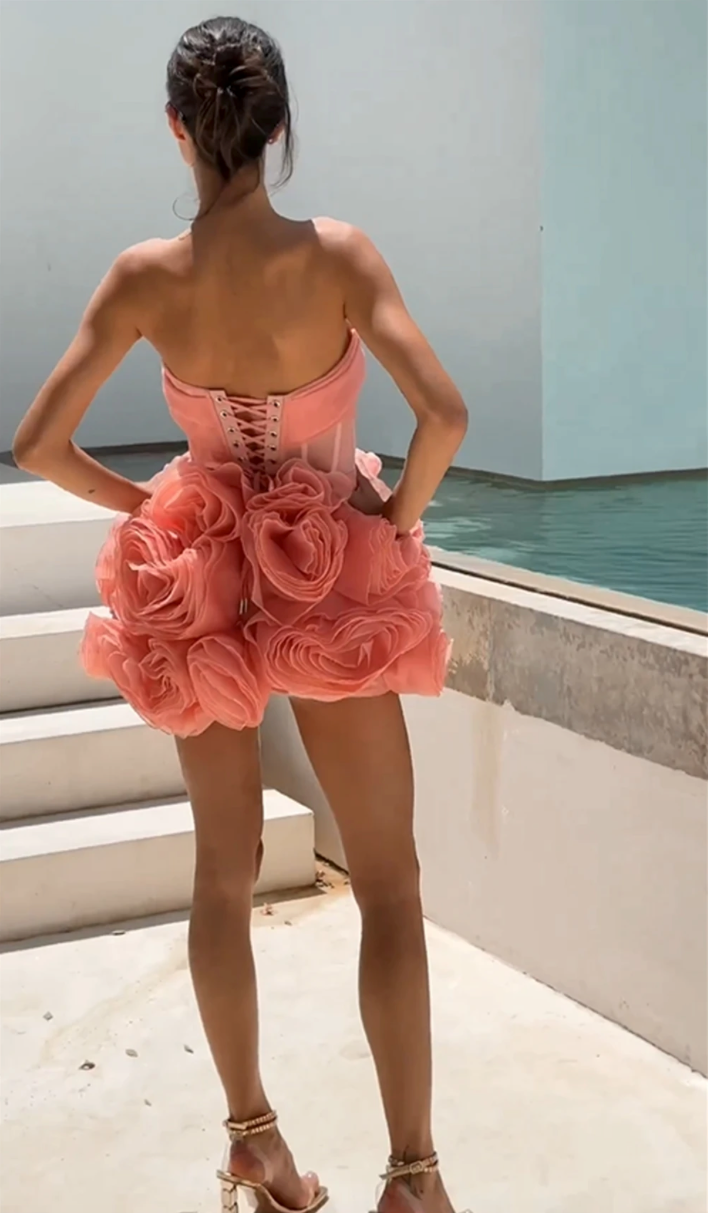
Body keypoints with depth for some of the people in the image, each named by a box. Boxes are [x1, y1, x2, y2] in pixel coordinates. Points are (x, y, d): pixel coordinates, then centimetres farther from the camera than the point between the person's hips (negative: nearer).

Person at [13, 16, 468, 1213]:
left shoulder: (144, 276, -11)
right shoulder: (336, 253, -17)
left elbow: (36, 445, -11)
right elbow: (444, 415, -27)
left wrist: (140, 504, 4)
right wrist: (399, 513, -9)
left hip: (200, 585, 3)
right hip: (334, 587, -2)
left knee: (225, 870, 18)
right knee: (389, 881, 8)